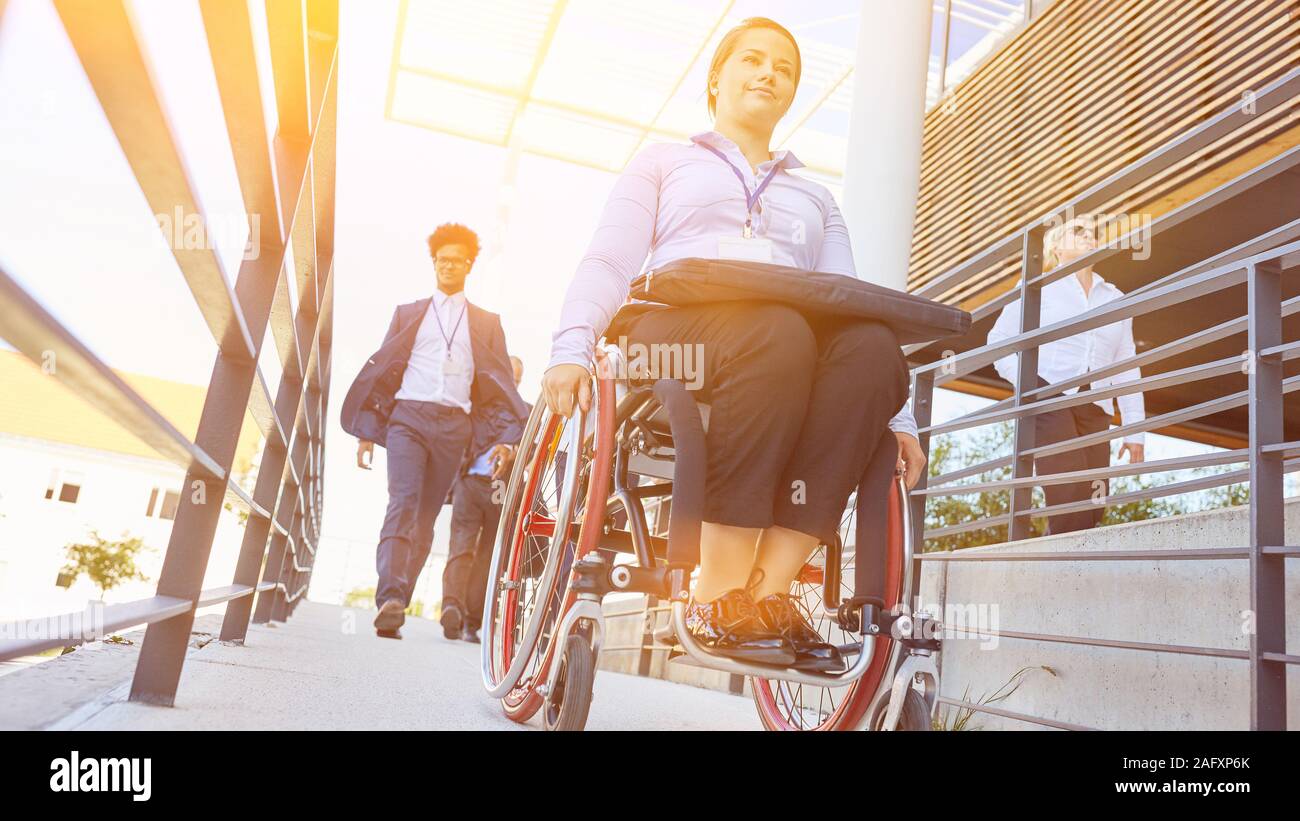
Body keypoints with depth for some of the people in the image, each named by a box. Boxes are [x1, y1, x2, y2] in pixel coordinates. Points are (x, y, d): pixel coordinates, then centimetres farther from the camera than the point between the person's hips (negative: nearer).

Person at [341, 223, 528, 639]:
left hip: (454, 426, 1)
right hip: (408, 417, -1)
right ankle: (390, 597, -29)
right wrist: (367, 431, 6)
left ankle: (394, 605, 4)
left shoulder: (486, 323, 18)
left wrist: (509, 438, -2)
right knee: (403, 503, -20)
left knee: (426, 517, 0)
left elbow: (500, 385, 12)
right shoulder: (407, 313, 19)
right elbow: (380, 370, 15)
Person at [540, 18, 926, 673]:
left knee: (873, 346, -32)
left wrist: (897, 416, 5)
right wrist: (571, 348, -10)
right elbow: (608, 264, 11)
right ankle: (720, 591, -35)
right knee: (777, 328, -38)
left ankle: (769, 587, -34)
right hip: (674, 334, -3)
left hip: (800, 350, 3)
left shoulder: (815, 199, 34)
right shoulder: (663, 163, 27)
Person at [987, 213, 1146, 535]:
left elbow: (1126, 368, 19)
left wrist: (1134, 429, 12)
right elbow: (999, 339, 7)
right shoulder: (1039, 287, 11)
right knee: (1071, 496, -21)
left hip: (1094, 409, 5)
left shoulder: (1115, 298, 22)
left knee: (1094, 507, -6)